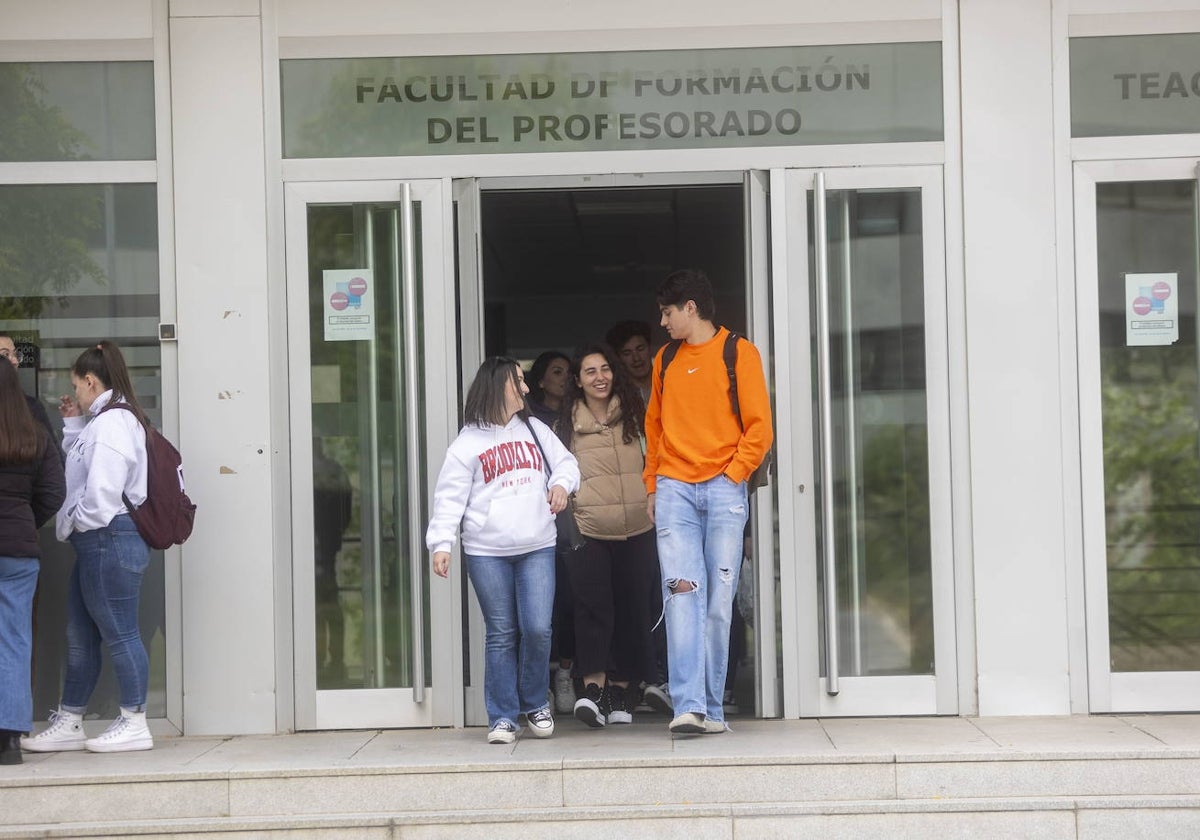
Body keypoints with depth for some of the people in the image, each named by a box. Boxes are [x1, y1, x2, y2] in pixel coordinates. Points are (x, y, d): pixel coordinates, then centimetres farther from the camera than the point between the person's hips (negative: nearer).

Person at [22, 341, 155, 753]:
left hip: (109, 540, -11)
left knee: (118, 633, -3)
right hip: (97, 545, 11)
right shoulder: (103, 421, 17)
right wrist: (73, 427, 17)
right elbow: (83, 469, 24)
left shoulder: (112, 423, -16)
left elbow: (102, 492, -23)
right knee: (79, 637, 15)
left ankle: (134, 725, 5)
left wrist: (72, 524, -7)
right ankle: (68, 723, 22)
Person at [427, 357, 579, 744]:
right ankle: (502, 717, 10)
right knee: (501, 635, 2)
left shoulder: (535, 429, 12)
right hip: (487, 553, -2)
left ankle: (535, 704, 15)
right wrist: (441, 543, -12)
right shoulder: (468, 443, 1)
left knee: (537, 628, -6)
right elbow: (450, 497, -3)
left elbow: (566, 462, 19)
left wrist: (562, 483, -4)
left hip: (537, 548, 2)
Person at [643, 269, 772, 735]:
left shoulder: (739, 354, 3)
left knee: (719, 600, -3)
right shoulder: (665, 360, 16)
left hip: (724, 489, -3)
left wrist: (731, 476, -7)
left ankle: (711, 708, 4)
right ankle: (688, 705, -15)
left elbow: (759, 427, 0)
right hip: (674, 490, 3)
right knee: (681, 592, -11)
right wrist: (652, 486, 13)